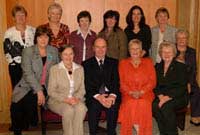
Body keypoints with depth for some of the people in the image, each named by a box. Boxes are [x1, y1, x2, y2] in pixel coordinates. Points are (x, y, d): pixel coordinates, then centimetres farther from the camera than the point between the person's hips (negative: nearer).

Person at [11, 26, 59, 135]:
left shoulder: (54, 51, 10)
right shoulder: (28, 51, 1)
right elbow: (27, 73, -9)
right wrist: (38, 90, -18)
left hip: (45, 87, 1)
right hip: (27, 86, 0)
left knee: (29, 101, -28)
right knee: (15, 105, -23)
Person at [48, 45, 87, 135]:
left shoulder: (80, 68, 10)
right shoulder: (54, 69, -1)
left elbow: (82, 89, 9)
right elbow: (51, 91, -4)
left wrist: (77, 98, -13)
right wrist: (65, 99, -17)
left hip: (75, 100, 3)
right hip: (58, 100, -2)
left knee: (81, 108, -31)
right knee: (68, 110, -33)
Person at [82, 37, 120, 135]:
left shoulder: (113, 62, 17)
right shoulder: (87, 64, 12)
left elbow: (116, 82, 5)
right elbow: (87, 84, 1)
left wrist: (112, 96, -14)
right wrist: (98, 96, -16)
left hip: (110, 95, 1)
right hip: (94, 96, 0)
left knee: (113, 105, -30)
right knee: (94, 105, -32)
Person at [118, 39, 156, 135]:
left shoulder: (148, 62, 16)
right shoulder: (123, 63, 16)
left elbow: (153, 81, 6)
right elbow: (121, 82, 7)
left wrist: (141, 92, -11)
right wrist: (131, 92, -11)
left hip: (145, 93, 0)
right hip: (128, 94, 0)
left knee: (143, 103, -33)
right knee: (129, 103, -33)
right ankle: (136, 126, -18)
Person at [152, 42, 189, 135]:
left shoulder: (181, 67, 1)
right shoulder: (157, 67, 13)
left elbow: (182, 88, -8)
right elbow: (155, 85, 7)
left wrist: (168, 97, -20)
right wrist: (160, 96, -13)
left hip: (178, 97, -3)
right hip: (161, 97, 3)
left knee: (166, 106, -33)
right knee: (155, 106, -29)